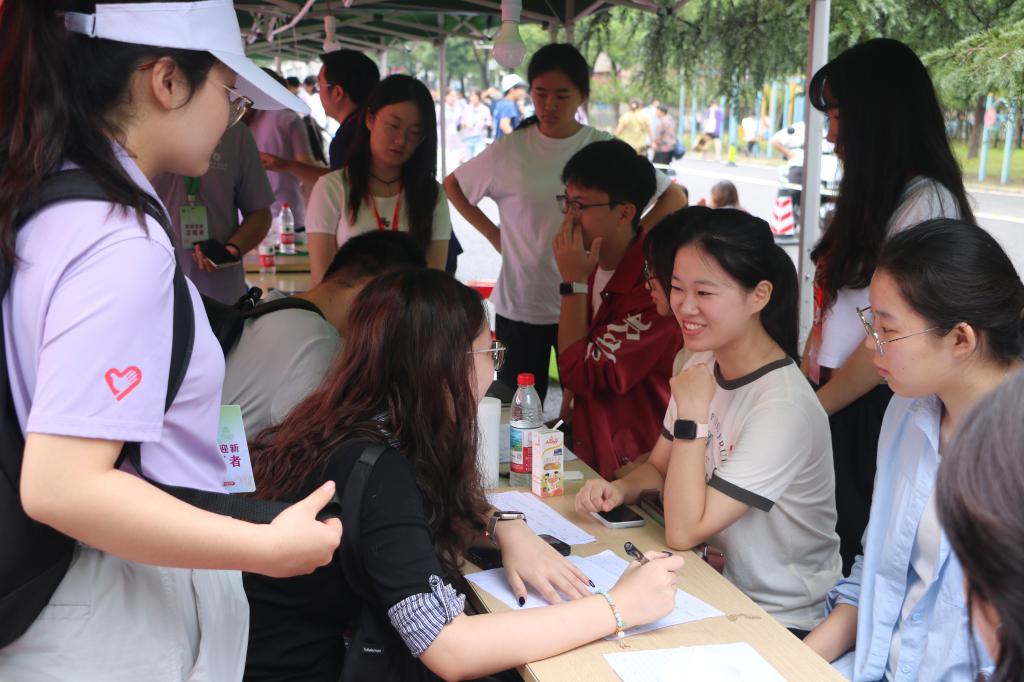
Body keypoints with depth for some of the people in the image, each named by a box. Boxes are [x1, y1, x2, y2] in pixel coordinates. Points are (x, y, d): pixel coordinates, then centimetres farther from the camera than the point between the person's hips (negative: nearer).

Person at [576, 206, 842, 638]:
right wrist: (620, 489, -11)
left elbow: (683, 531, -26)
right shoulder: (703, 362, -1)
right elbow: (659, 467, 10)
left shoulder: (783, 408, -26)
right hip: (718, 582, 7)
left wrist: (693, 414, -27)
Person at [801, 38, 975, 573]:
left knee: (857, 550, 4)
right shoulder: (872, 198, 13)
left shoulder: (926, 204, -15)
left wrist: (812, 410, -9)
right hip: (833, 403, 8)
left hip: (870, 411, -7)